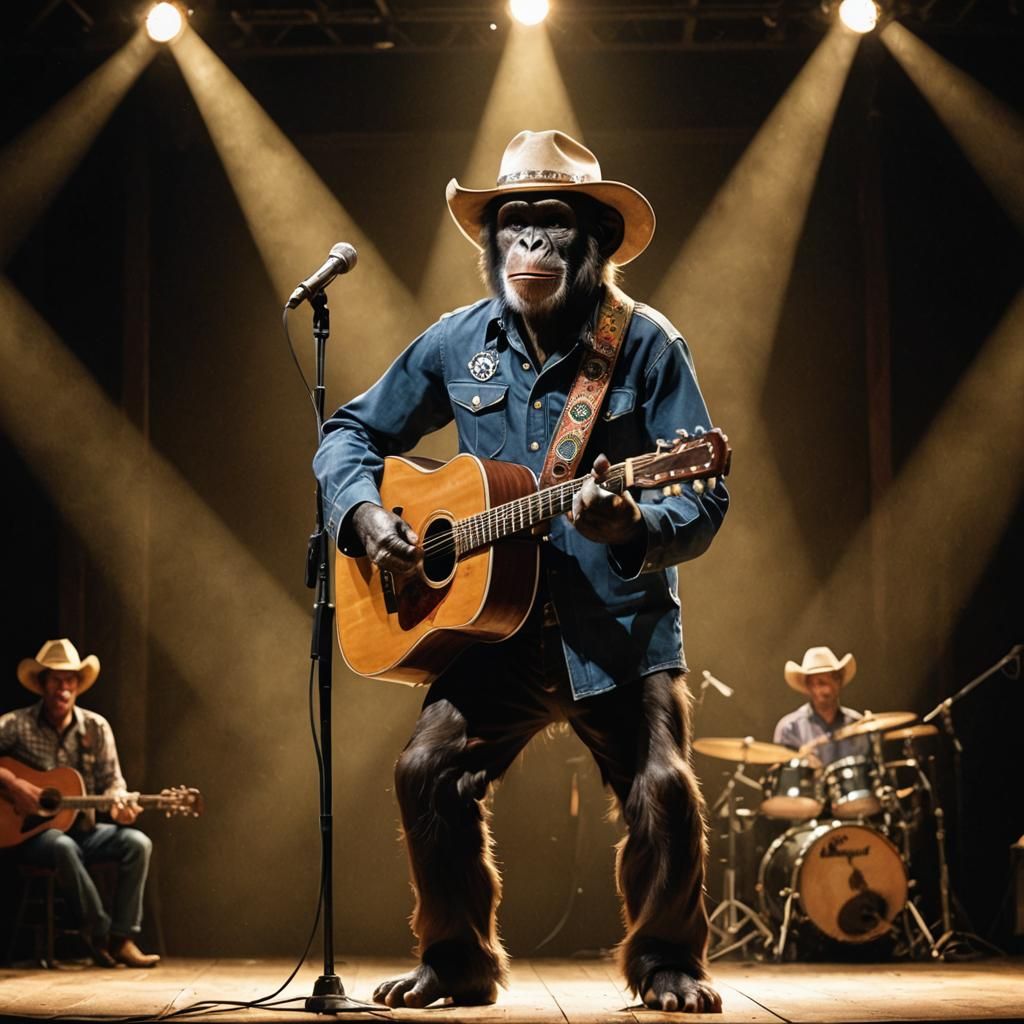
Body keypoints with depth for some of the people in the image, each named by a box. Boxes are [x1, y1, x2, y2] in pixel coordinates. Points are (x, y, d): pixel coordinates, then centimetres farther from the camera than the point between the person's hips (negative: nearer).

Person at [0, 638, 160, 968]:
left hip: (82, 827, 4)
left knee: (137, 842, -22)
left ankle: (122, 939, -21)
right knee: (64, 847, -38)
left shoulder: (96, 727, 4)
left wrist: (119, 805, -15)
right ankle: (101, 936, -26)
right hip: (32, 831, -4)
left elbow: (112, 782, 7)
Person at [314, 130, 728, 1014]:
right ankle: (458, 963, 11)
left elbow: (706, 502, -10)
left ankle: (667, 965, 12)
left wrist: (631, 526, -31)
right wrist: (364, 513, -4)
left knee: (663, 793, -14)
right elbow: (351, 433, 16)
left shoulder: (645, 346, -6)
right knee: (430, 772, -10)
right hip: (497, 628, 3)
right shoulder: (460, 343, 5)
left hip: (620, 631, -3)